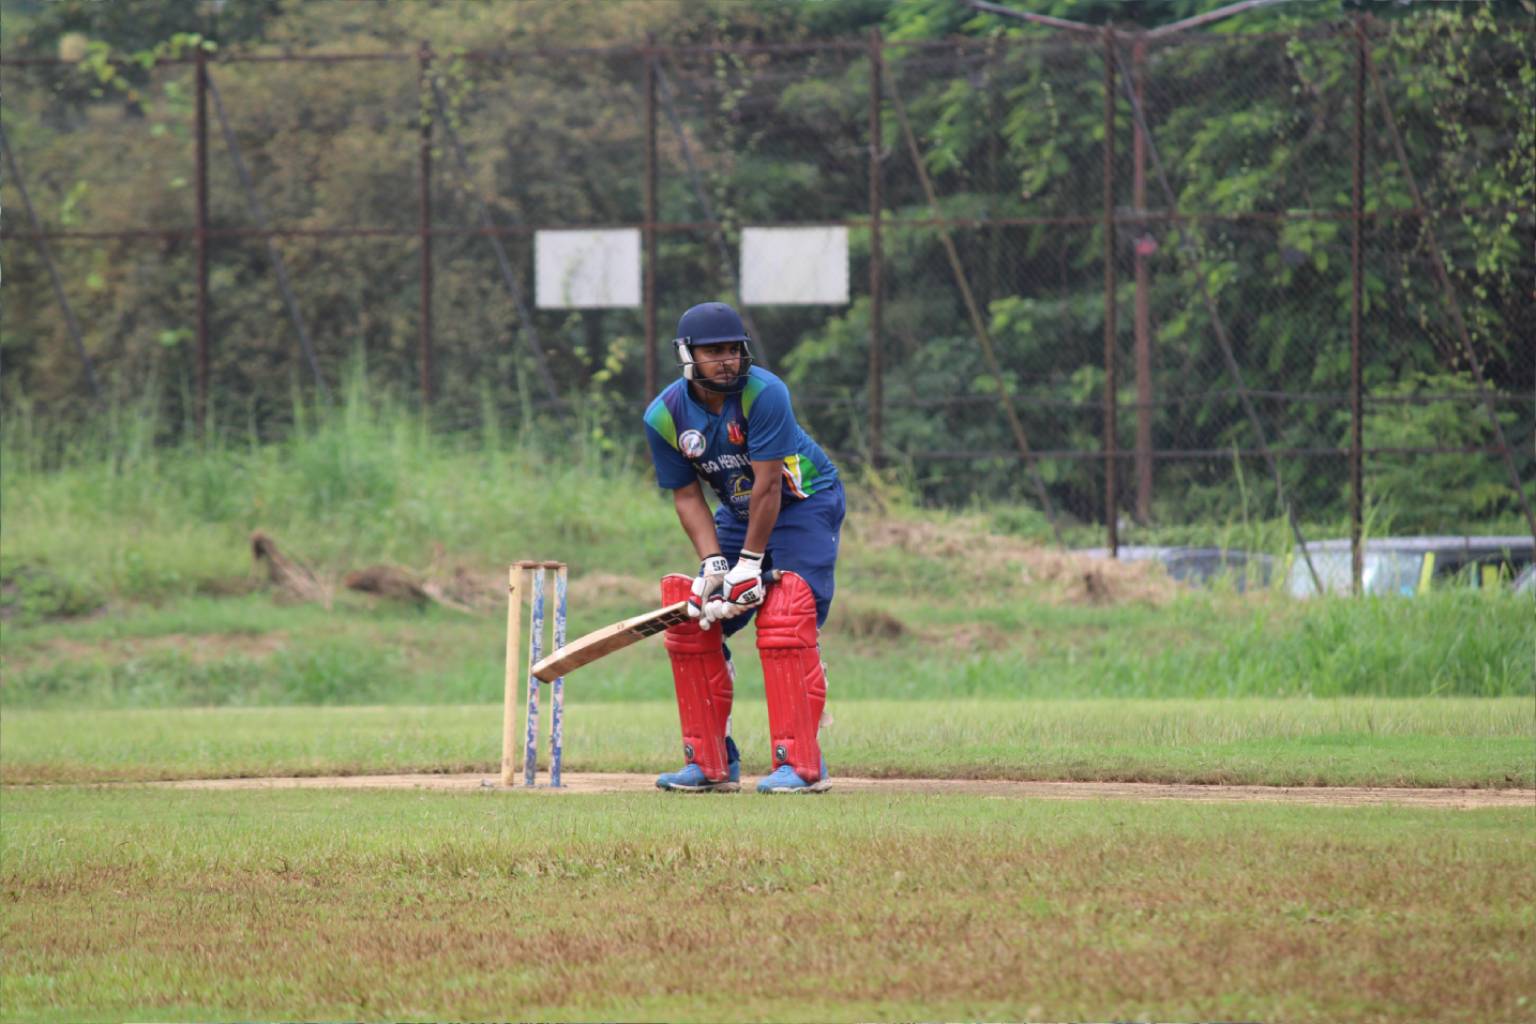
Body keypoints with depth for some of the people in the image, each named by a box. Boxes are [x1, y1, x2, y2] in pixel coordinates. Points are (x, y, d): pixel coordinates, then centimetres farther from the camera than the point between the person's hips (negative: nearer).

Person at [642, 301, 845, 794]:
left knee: (785, 620, -22)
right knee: (692, 621, -2)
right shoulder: (665, 416, -12)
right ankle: (712, 765, 7)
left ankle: (801, 765, -22)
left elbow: (768, 485, -26)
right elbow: (687, 496, -6)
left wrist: (750, 564, -24)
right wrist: (712, 564, -19)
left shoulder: (764, 394, -27)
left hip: (805, 503, -6)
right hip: (738, 511, 6)